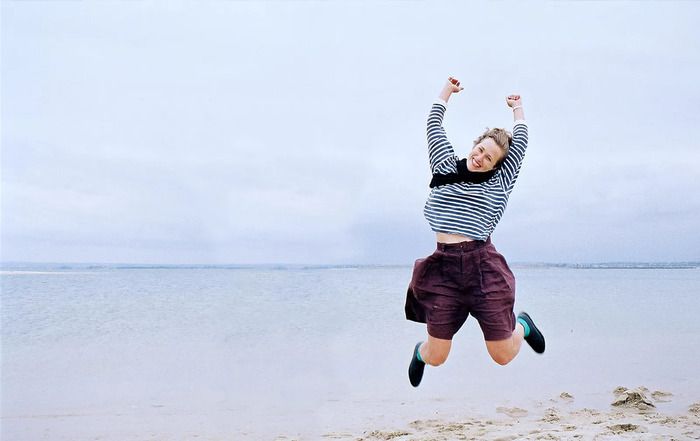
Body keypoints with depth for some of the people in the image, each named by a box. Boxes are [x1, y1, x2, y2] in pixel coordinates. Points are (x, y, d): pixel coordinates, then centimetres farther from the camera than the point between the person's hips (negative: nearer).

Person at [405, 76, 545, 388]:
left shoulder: (498, 182, 8)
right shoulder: (445, 167, 10)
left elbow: (520, 141, 14)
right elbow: (434, 126, 17)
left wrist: (517, 108, 30)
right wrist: (447, 90, 29)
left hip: (483, 266, 0)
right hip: (444, 267, 0)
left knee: (503, 356, 5)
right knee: (437, 358, 1)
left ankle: (522, 325, 41)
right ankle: (421, 351, 40)